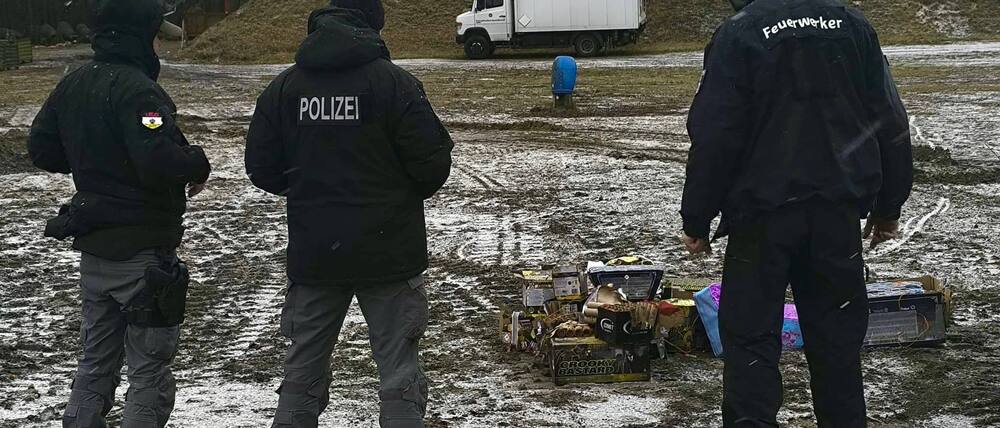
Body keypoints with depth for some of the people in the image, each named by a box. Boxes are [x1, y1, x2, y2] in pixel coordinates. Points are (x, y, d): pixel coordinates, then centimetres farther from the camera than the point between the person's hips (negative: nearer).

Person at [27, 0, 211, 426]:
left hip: (93, 249, 8)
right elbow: (158, 160, -32)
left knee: (96, 360, 20)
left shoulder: (72, 84, 6)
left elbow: (41, 149, 13)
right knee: (149, 368, 1)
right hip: (143, 252, -8)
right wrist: (198, 163, -13)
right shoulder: (136, 89, -21)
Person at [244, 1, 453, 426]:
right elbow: (434, 166, -11)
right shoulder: (395, 82, -11)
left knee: (302, 368, 15)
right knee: (399, 372, 4)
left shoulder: (283, 87, 1)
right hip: (388, 254, -3)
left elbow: (260, 168, 4)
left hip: (312, 255, 4)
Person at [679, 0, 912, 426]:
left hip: (763, 214, -4)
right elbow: (891, 124, 9)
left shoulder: (737, 35, -10)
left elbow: (713, 139, -11)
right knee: (837, 330, 13)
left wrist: (696, 220, -2)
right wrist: (887, 208, 18)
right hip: (840, 211, 4)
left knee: (750, 333, 2)